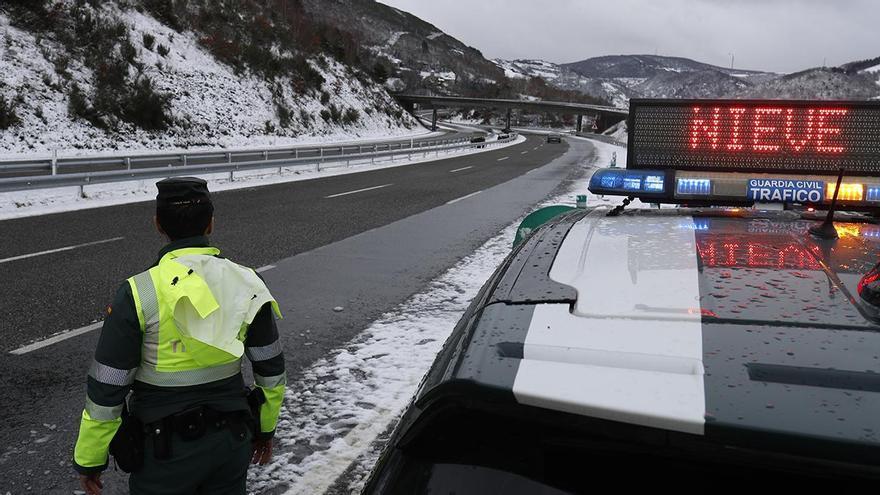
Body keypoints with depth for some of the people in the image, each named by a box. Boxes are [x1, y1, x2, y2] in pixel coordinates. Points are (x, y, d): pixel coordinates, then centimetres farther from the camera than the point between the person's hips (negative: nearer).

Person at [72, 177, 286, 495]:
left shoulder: (138, 294, -19)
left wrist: (89, 459, 1)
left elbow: (105, 390, -14)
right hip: (232, 443, 3)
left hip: (166, 450, -3)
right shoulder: (246, 283, -7)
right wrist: (266, 428, 17)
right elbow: (271, 370, 2)